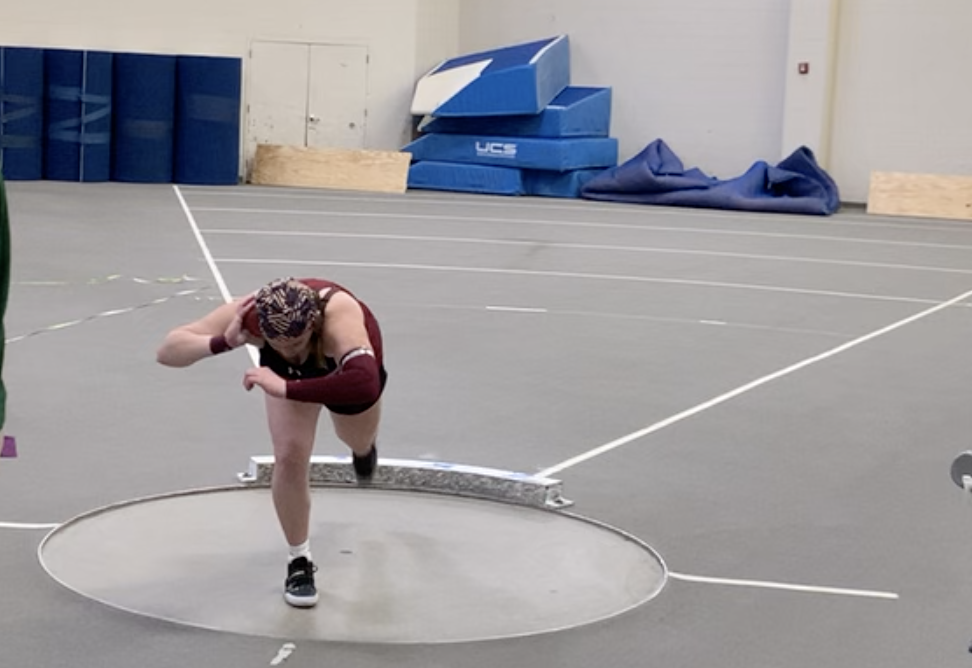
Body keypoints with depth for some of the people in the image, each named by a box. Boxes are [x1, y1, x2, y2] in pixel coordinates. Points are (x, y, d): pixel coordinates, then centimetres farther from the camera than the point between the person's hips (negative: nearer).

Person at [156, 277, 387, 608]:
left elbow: (364, 383, -68)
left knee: (359, 442, 26)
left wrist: (286, 389, -70)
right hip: (290, 372, 1)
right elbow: (167, 351, -43)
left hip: (347, 360, 0)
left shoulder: (339, 316, -52)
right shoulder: (250, 314, -43)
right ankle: (300, 562, 3)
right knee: (290, 456, -18)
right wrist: (222, 343, -60)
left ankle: (365, 445, 67)